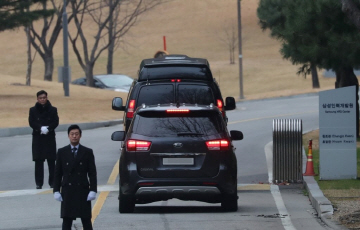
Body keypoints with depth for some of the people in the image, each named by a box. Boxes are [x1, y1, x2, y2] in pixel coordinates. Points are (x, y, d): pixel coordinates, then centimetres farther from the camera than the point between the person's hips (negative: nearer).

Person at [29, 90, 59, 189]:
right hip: (37, 138, 0)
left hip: (50, 137, 0)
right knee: (38, 160, -2)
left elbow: (56, 122, -1)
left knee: (51, 160, 0)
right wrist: (40, 128, -19)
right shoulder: (33, 110, 4)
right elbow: (31, 122, -3)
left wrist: (48, 128, -19)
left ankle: (52, 181, 7)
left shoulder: (52, 110, 5)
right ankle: (39, 183, 0)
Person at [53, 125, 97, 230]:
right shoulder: (62, 152, 6)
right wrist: (56, 191, -1)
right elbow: (57, 173, 7)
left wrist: (93, 190, -8)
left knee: (86, 221, 3)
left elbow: (92, 173, 2)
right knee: (66, 221, -1)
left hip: (83, 191, 0)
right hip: (67, 192, 1)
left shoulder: (87, 152, 3)